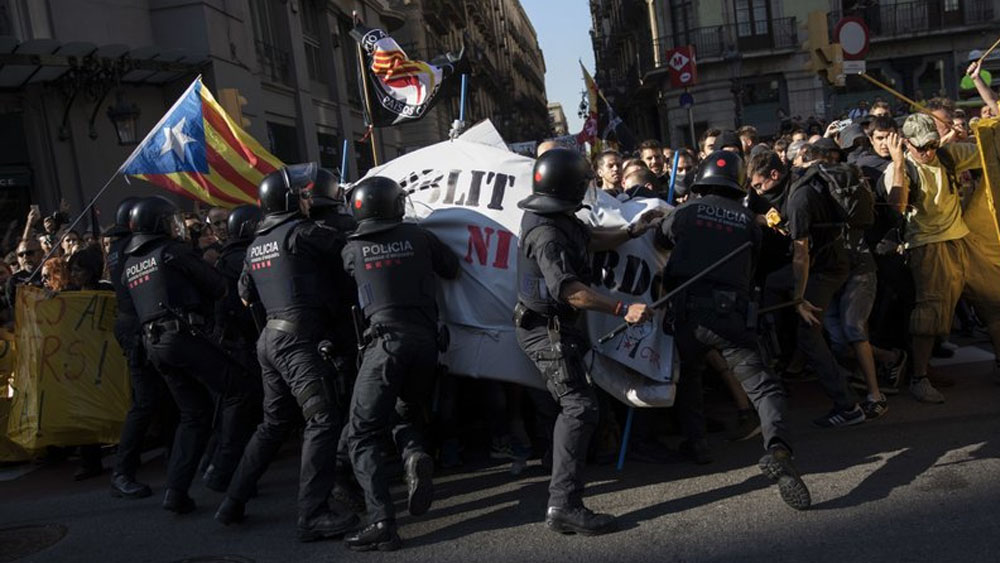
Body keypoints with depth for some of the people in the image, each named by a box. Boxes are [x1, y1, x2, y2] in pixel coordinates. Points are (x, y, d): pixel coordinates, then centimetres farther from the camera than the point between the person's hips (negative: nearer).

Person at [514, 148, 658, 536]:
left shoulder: (559, 219, 7)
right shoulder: (546, 233, -25)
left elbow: (590, 242, 25)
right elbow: (569, 290, -36)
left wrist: (631, 232, 20)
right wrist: (623, 310, -39)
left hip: (554, 326, 11)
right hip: (545, 331, -11)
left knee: (572, 406, 25)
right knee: (581, 408, -16)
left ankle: (565, 478, 41)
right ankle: (563, 506, -17)